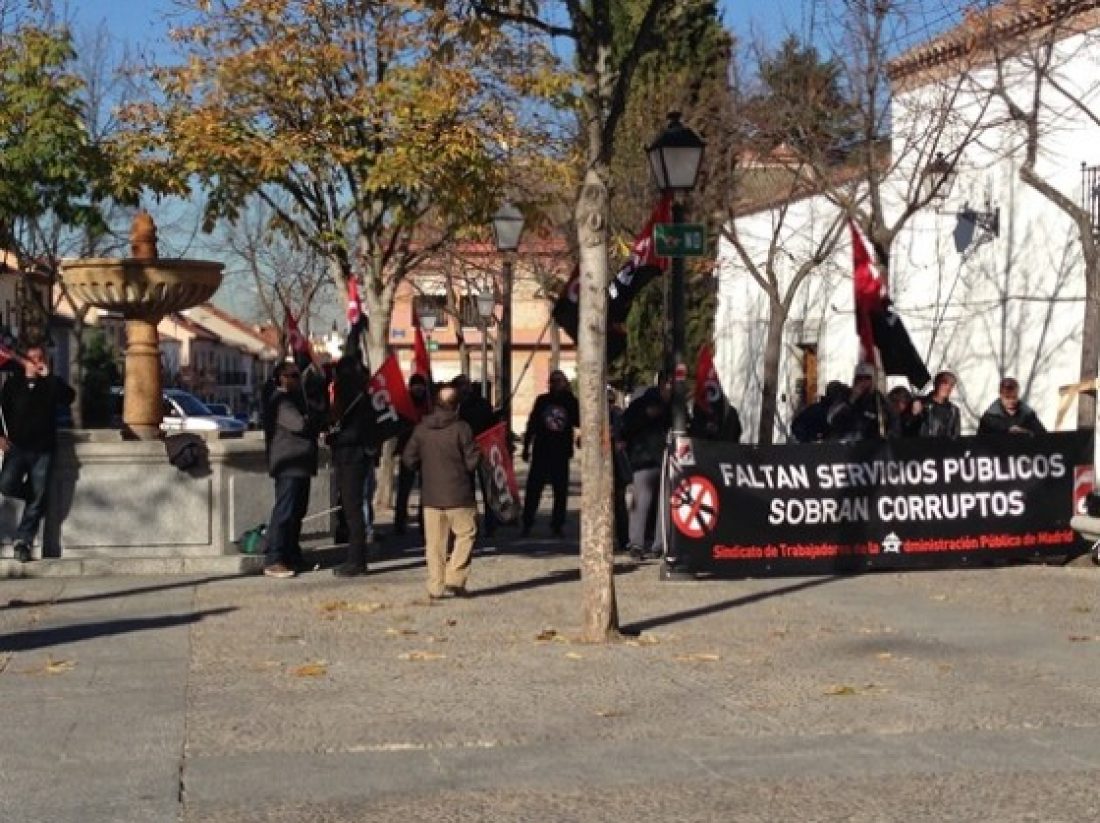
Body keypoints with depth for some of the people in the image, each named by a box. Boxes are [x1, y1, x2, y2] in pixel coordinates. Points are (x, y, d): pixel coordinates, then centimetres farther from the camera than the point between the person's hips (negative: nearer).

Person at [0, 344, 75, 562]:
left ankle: (23, 541, 3)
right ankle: (32, 495, 10)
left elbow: (69, 397, -13)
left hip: (43, 449, 0)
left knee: (37, 498, -4)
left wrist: (48, 376, -17)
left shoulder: (51, 384, 6)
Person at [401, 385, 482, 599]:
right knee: (466, 534, 8)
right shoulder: (461, 428, -10)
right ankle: (455, 579, -2)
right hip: (459, 495, -4)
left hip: (430, 495, 4)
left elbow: (409, 459, 4)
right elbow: (473, 460, -10)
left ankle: (435, 587, 8)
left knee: (434, 542, 8)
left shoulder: (421, 428, 2)